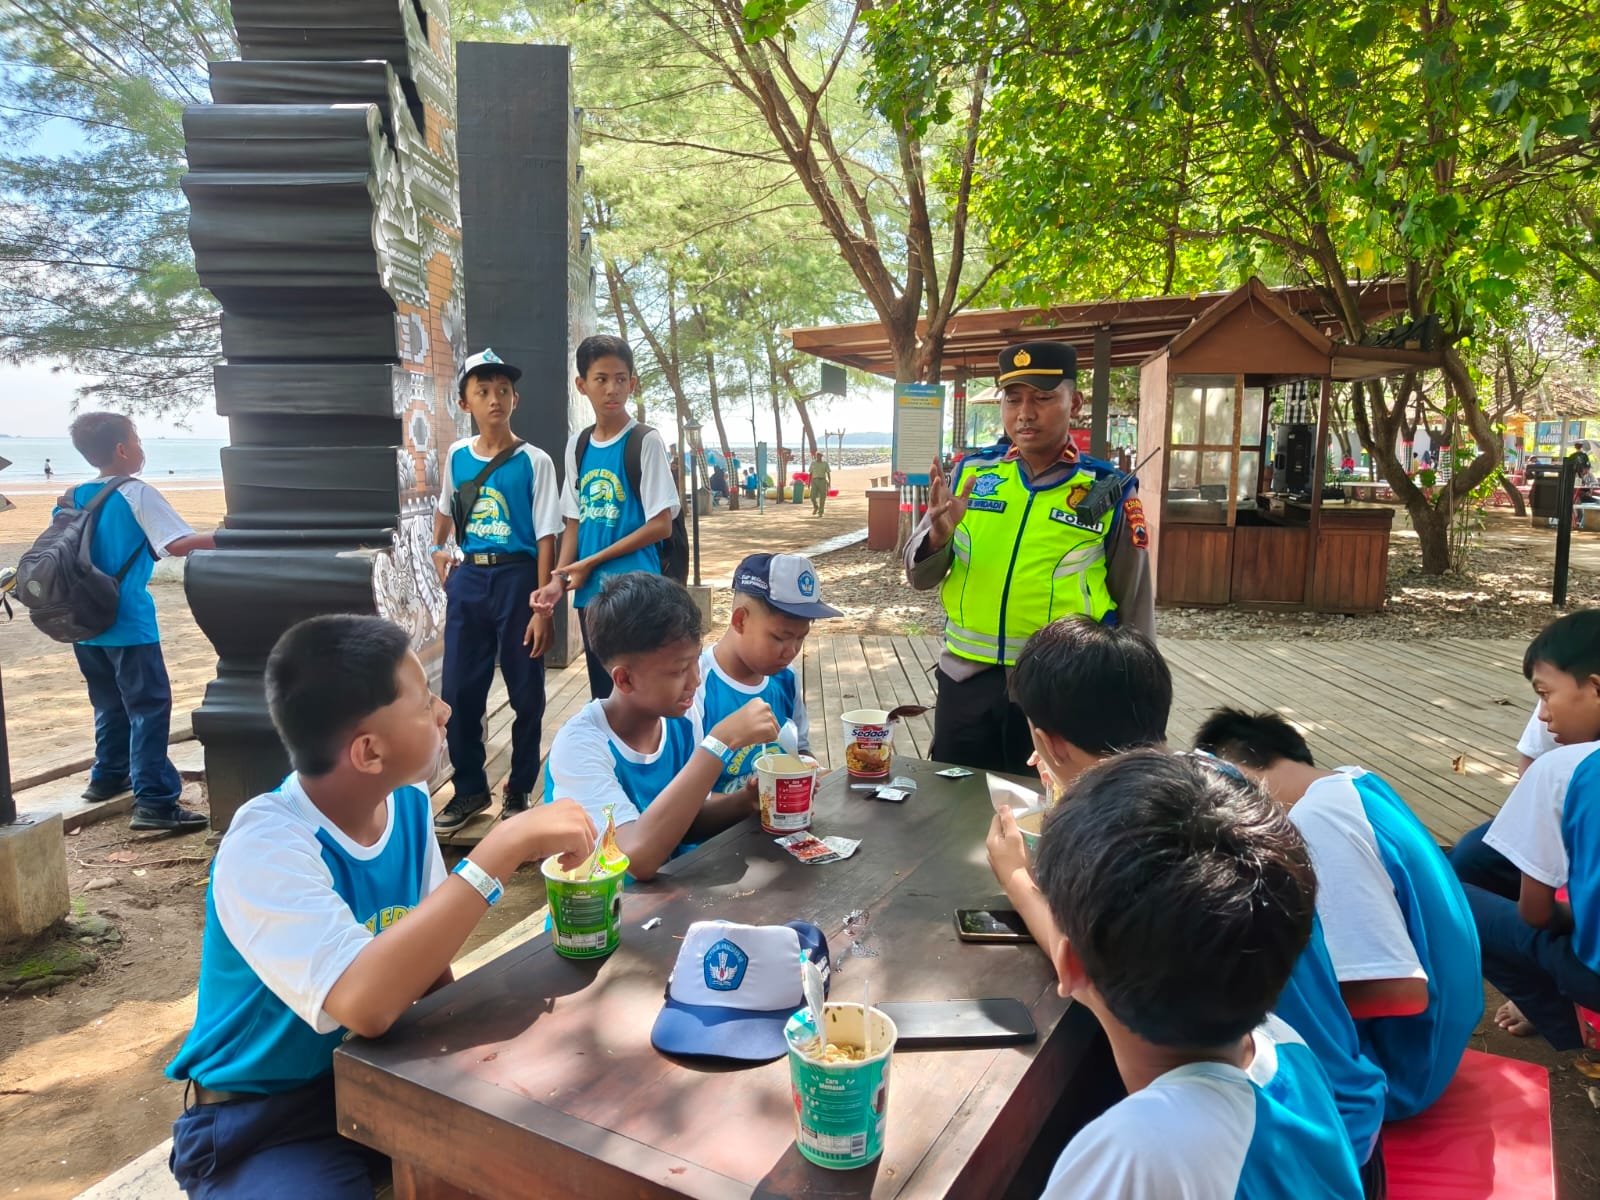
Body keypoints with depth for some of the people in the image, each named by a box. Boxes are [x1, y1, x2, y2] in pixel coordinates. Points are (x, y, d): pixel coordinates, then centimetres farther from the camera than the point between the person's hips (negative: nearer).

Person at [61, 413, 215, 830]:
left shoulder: (73, 497, 10)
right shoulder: (138, 494, -12)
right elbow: (177, 545, -22)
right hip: (127, 622, -8)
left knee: (109, 703, 22)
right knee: (149, 706, -6)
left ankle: (108, 776, 35)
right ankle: (154, 801, -10)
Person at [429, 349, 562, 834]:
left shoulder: (534, 462, -7)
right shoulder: (456, 456, 6)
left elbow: (546, 538, -9)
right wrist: (438, 549, 13)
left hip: (517, 577, -4)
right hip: (468, 579, 4)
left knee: (525, 693, 5)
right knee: (458, 691, 7)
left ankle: (518, 791, 21)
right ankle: (470, 789, 24)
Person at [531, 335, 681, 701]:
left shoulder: (645, 441, -7)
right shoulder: (577, 444, 10)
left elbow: (661, 525, -11)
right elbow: (574, 522, 12)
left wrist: (592, 562, -10)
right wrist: (559, 579, -2)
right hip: (590, 592, 6)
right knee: (601, 692, 13)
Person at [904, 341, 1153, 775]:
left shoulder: (1108, 492, -4)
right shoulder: (972, 472, 1)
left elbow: (1134, 606, 3)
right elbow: (920, 577, 5)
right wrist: (938, 534, -16)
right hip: (967, 681, 2)